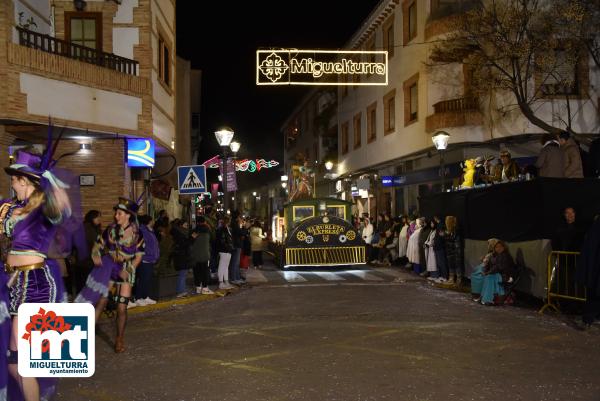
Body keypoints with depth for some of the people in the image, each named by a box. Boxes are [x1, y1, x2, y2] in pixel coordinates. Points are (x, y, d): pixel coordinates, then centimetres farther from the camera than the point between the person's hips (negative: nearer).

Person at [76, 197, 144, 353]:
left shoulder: (136, 234, -8)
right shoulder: (110, 230, -1)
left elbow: (138, 256, -5)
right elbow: (98, 245, 7)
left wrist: (128, 270, -19)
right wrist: (96, 256, -14)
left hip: (125, 272, -2)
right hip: (108, 269, 2)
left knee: (122, 307, -1)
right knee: (100, 302, -10)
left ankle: (120, 339, 16)